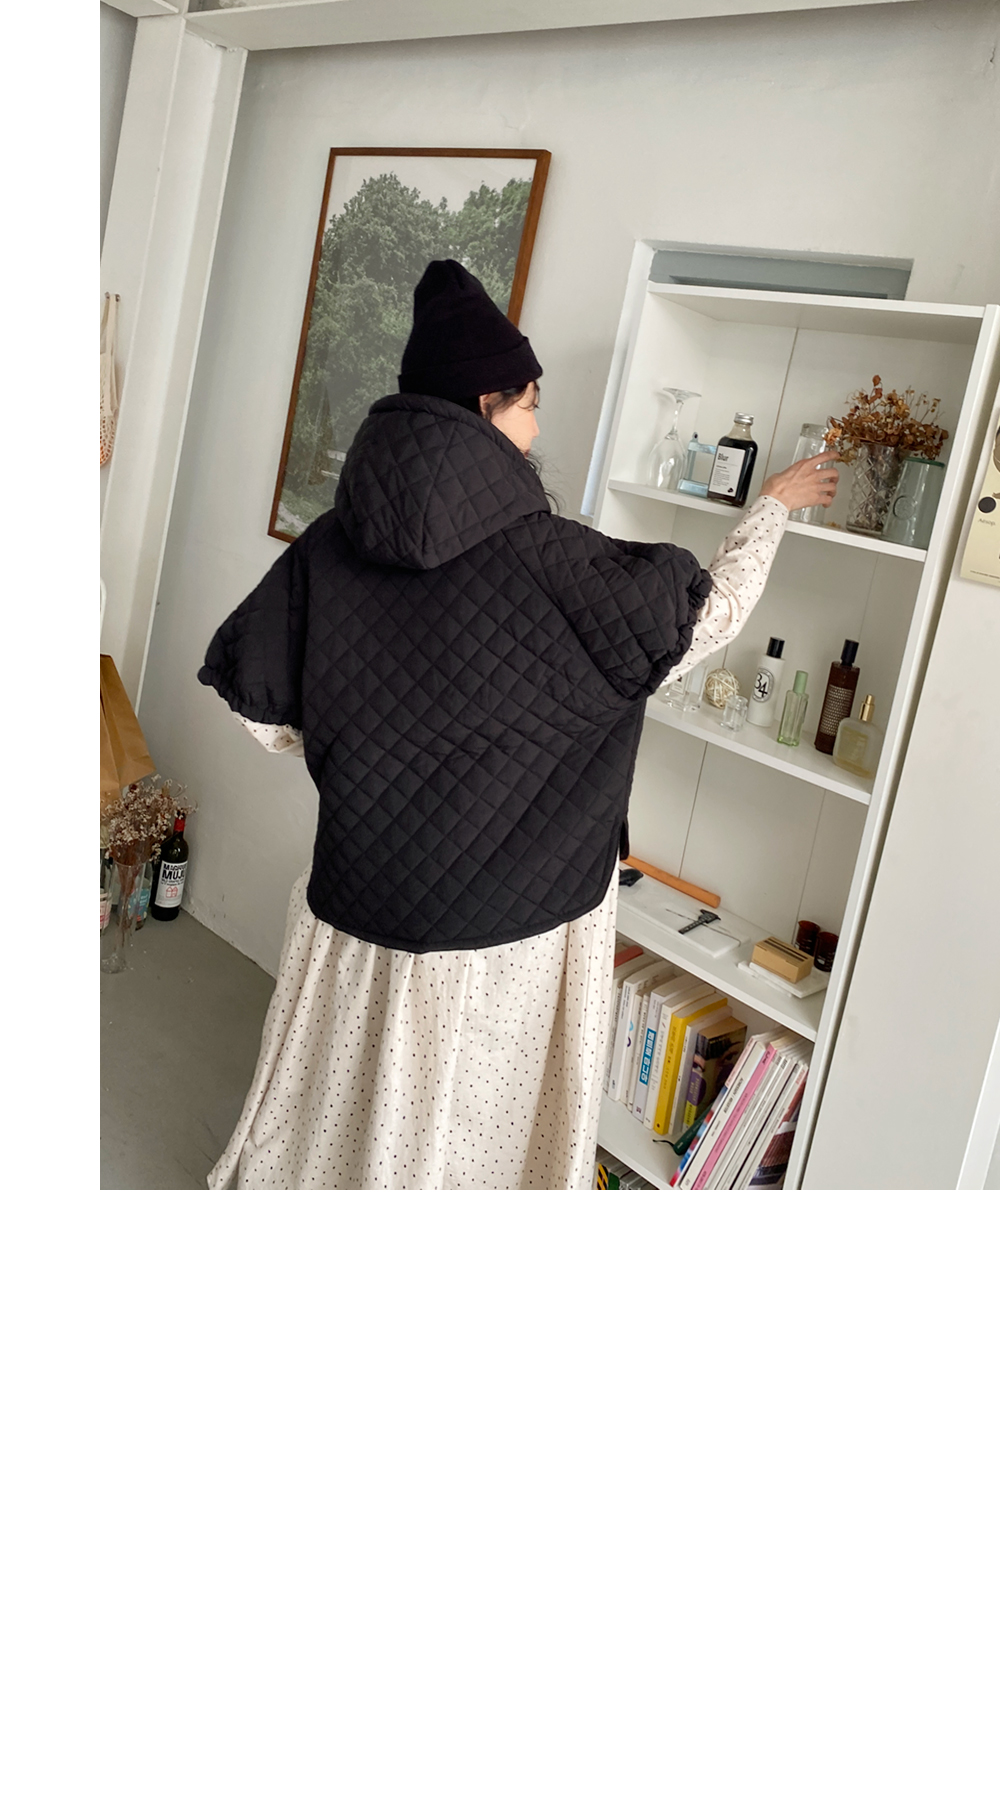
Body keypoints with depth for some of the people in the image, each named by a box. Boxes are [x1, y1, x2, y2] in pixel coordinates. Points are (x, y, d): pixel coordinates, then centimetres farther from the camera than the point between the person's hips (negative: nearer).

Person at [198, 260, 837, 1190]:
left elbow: (258, 700, -1)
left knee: (337, 1098, 22)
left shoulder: (335, 541, -6)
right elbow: (712, 609, -6)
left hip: (358, 894, 4)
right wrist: (772, 504, 12)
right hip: (502, 919, -4)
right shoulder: (546, 562, -19)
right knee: (454, 1129, 14)